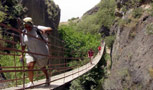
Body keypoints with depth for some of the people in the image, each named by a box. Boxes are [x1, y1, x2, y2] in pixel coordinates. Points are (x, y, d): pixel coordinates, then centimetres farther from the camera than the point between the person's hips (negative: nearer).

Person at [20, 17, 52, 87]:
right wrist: (22, 54, 4)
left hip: (42, 52, -3)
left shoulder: (37, 29, -14)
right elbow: (23, 45, 10)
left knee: (42, 67, 13)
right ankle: (31, 82, -5)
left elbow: (50, 29, -17)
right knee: (30, 66, -19)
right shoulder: (23, 33, -2)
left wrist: (44, 30, -38)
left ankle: (47, 78, 43)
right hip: (31, 53, 3)